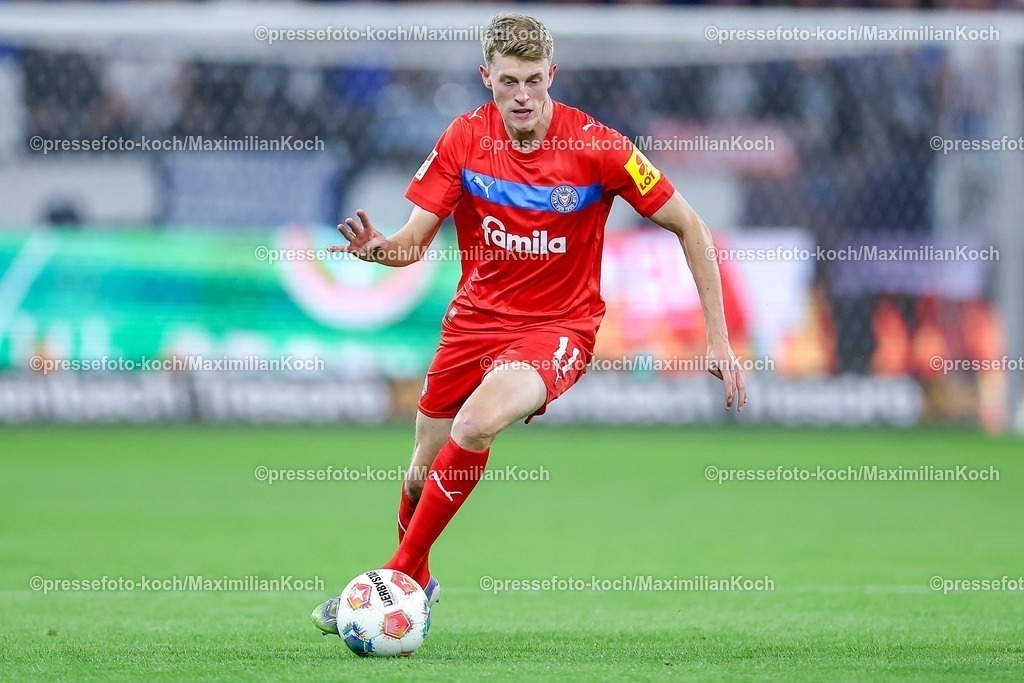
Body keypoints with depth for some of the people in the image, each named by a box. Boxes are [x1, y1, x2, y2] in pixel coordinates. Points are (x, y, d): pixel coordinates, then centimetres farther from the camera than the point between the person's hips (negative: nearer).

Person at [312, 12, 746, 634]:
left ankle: (401, 577, -15)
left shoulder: (597, 147, -17)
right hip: (476, 318, 4)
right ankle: (417, 580, 41)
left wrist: (719, 341, -10)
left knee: (475, 425, -31)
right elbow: (414, 242, -6)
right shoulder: (465, 139, -8)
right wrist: (379, 248, -32)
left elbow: (688, 227, -7)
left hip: (558, 326, -4)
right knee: (421, 477, 8)